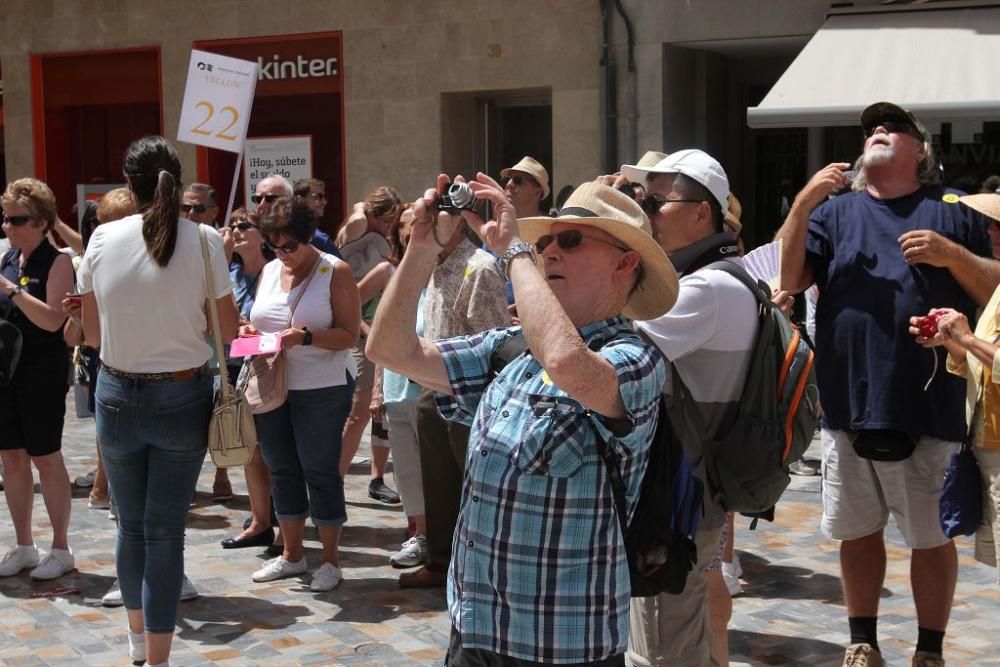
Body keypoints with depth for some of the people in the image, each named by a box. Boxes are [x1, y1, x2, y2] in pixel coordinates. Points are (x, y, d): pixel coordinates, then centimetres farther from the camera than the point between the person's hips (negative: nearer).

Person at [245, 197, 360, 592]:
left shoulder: (334, 272, -7)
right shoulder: (269, 271, 11)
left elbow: (349, 335, -12)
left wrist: (306, 337, -26)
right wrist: (250, 331, -2)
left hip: (322, 388, -6)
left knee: (320, 469, 0)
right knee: (281, 469, 11)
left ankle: (331, 560, 12)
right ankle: (291, 554, 25)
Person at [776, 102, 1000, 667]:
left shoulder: (953, 210, 6)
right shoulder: (836, 211, 12)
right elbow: (789, 279, -1)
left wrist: (952, 254, -14)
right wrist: (803, 204, -11)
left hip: (928, 405, -2)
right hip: (851, 403, 2)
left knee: (931, 535, 8)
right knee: (859, 531, 13)